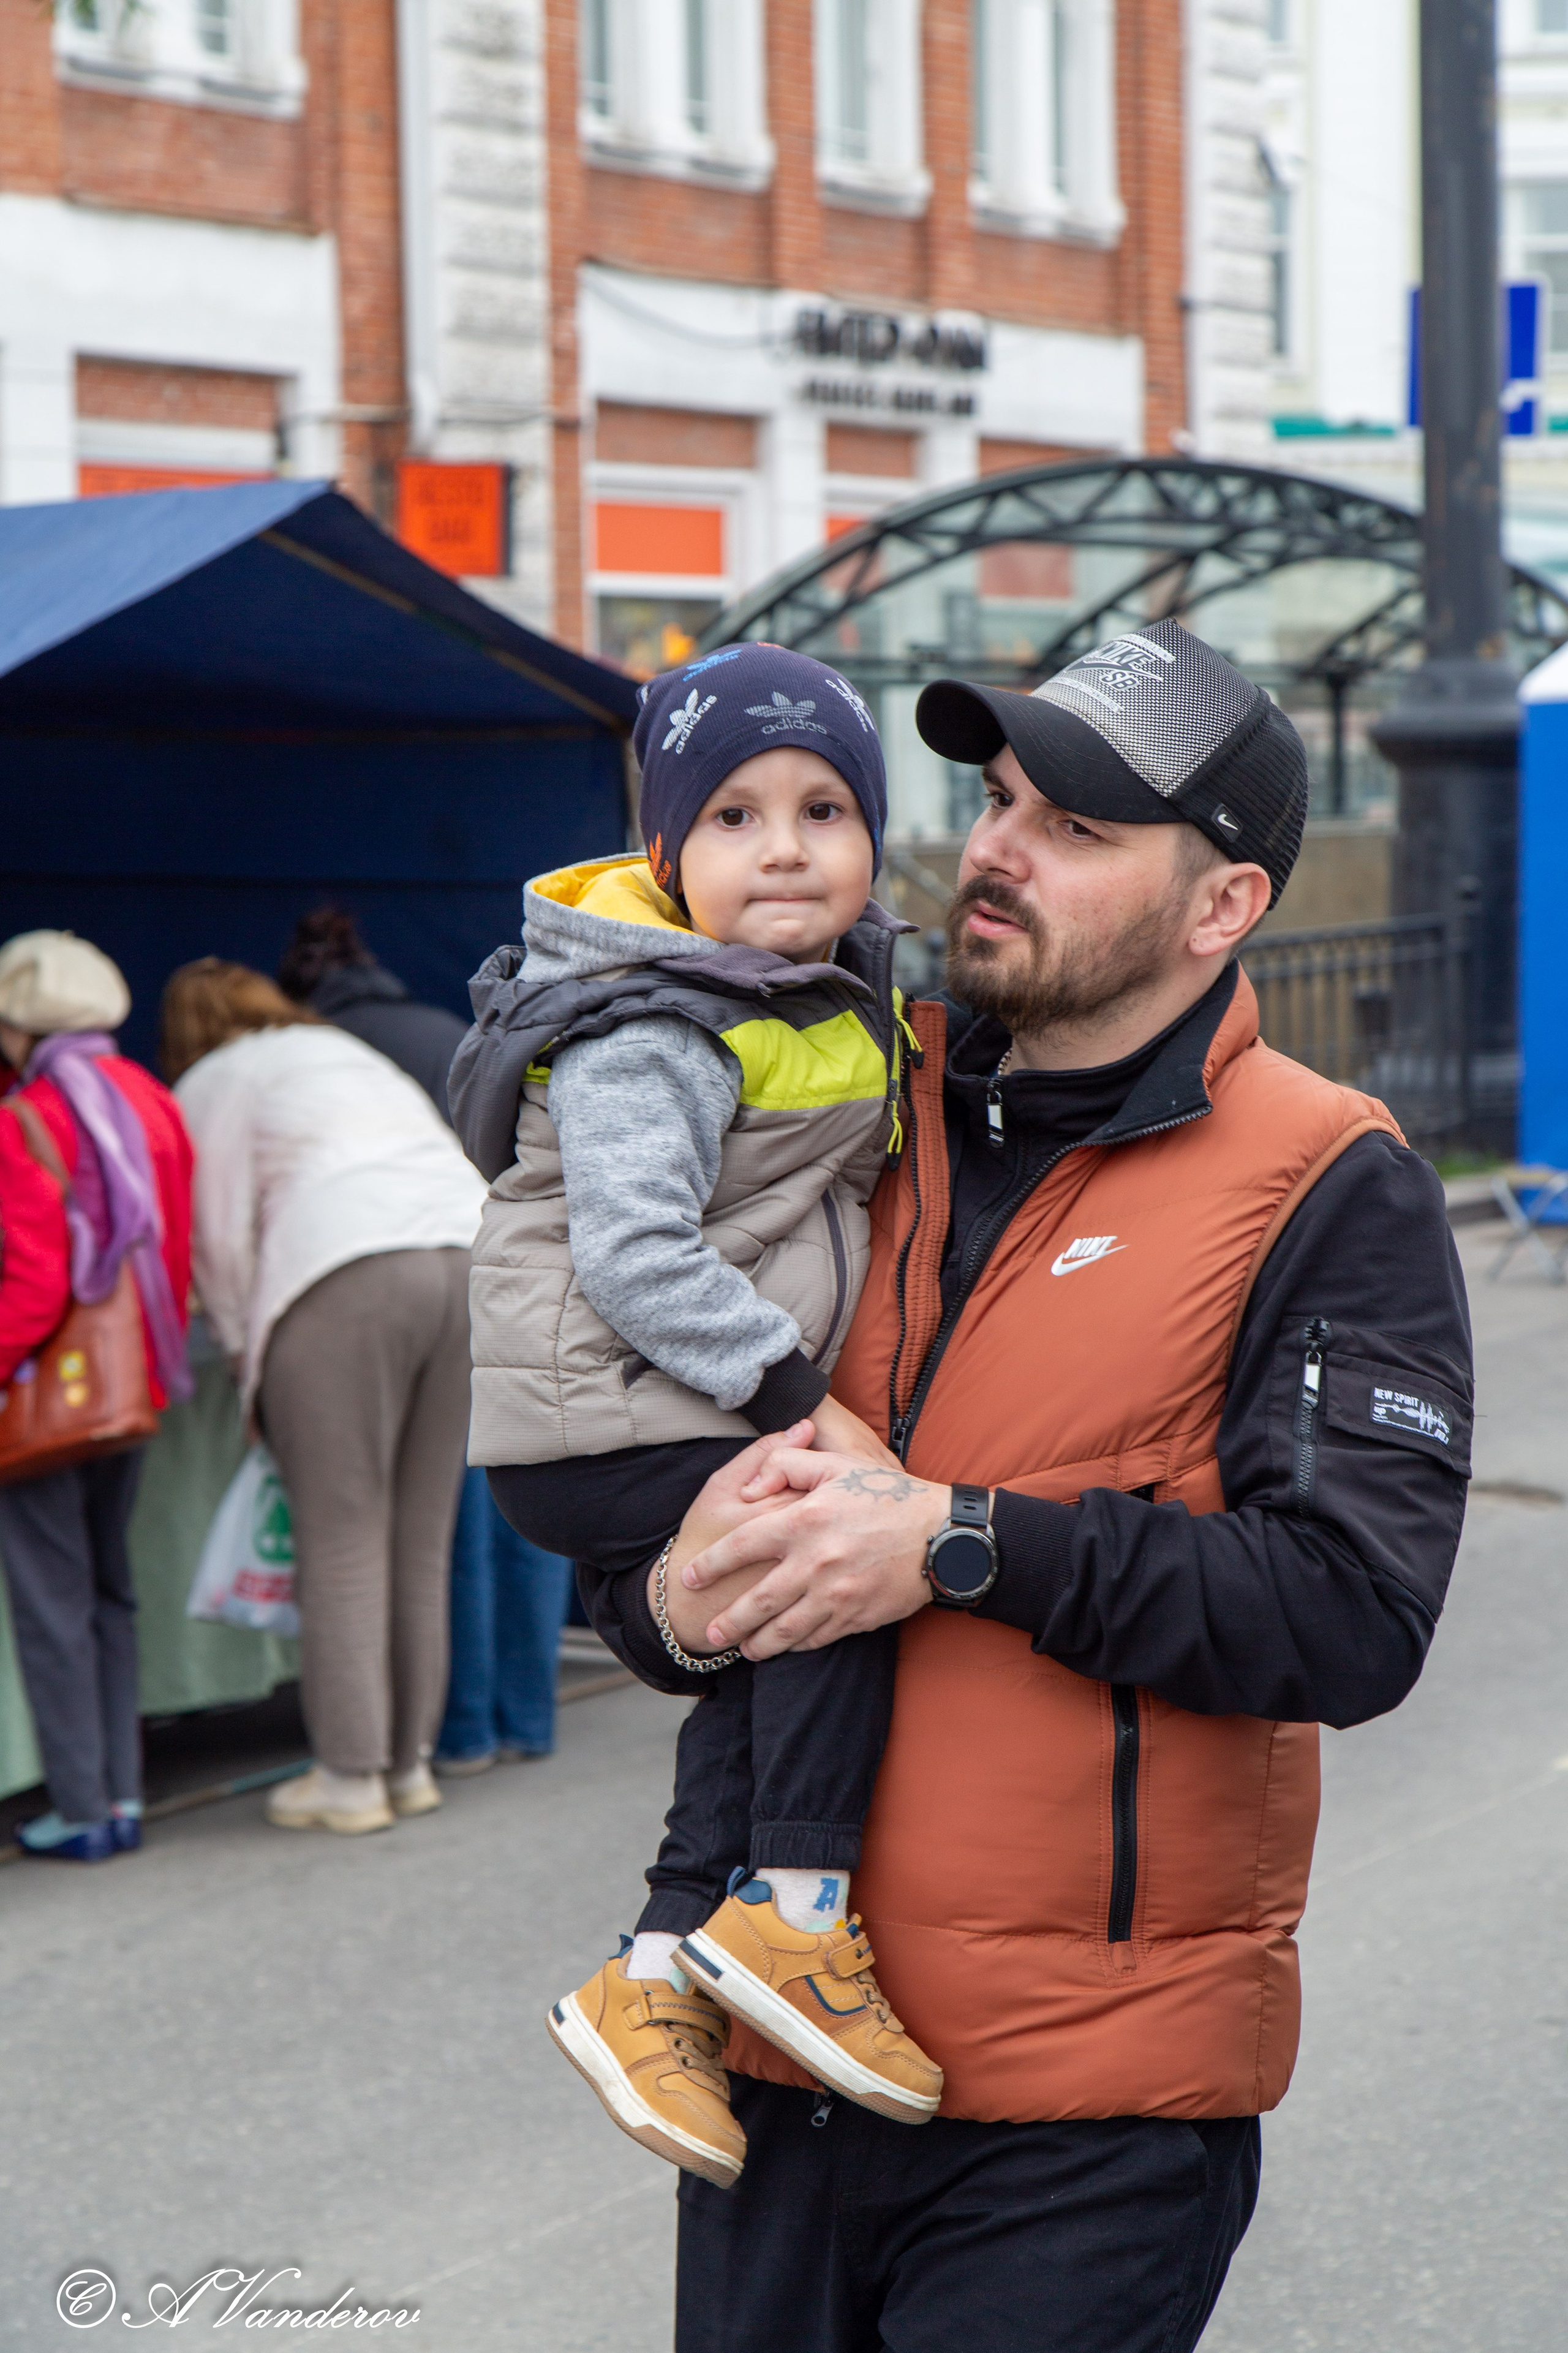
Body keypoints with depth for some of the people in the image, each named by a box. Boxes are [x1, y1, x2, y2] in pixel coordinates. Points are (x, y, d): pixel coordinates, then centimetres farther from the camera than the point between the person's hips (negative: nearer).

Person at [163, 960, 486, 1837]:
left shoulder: (212, 1086, 16)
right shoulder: (357, 1056, 34)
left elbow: (221, 1242, 10)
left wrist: (252, 1361, 20)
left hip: (346, 1273, -6)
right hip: (476, 1251, 6)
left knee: (344, 1541, -2)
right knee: (425, 1538, 11)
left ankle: (350, 1778, -2)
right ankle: (411, 1762, 15)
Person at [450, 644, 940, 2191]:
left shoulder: (839, 998, 12)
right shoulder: (649, 1036, -18)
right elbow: (636, 1261, -26)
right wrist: (799, 1394, -25)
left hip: (713, 1417, 9)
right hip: (605, 1426, -9)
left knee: (768, 1672, 4)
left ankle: (658, 1977, 8)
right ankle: (794, 1918, -14)